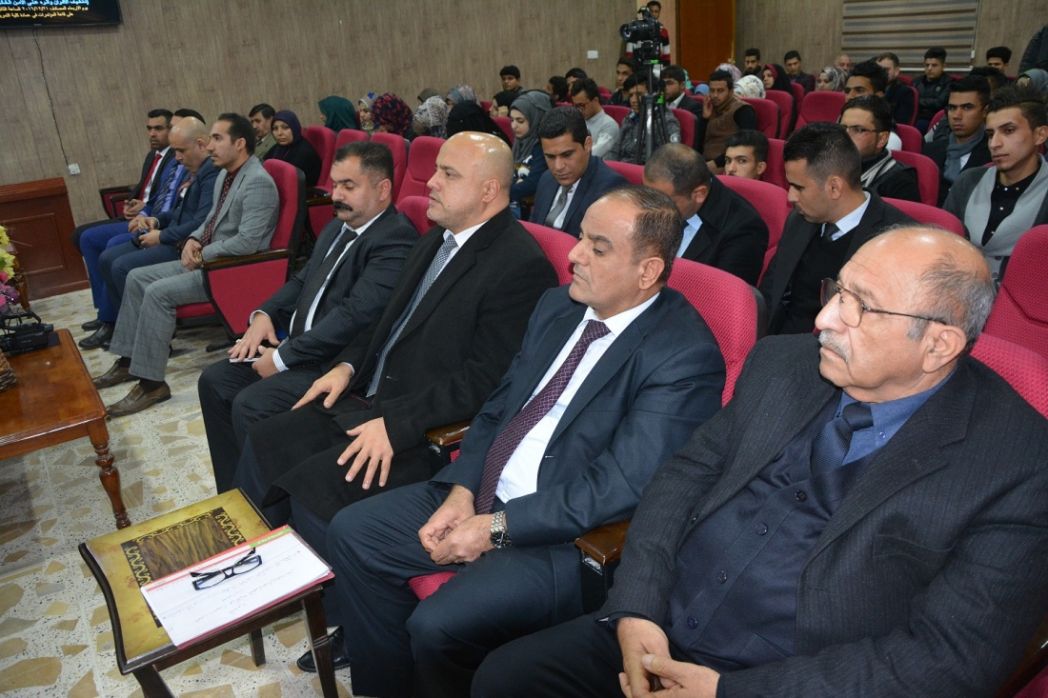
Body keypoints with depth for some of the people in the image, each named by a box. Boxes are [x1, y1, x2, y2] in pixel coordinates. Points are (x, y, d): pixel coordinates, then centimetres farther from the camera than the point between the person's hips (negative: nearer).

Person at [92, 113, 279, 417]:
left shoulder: (258, 182, -20)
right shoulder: (225, 175, 12)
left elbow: (247, 241, -27)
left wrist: (204, 253, -15)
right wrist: (194, 240, 4)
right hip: (209, 259, 10)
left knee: (158, 293, -22)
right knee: (137, 277, 8)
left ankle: (151, 383, -12)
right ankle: (128, 360, 17)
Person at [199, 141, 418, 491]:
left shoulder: (396, 239, -18)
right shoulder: (338, 227, 13)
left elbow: (356, 315, -25)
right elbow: (302, 280, 23)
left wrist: (283, 358, -19)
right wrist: (264, 314, 3)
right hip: (297, 345, 10)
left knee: (250, 405, -23)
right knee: (214, 381, 5)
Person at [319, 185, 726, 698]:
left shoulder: (685, 355, -18)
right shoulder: (558, 306, 5)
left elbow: (621, 484, -23)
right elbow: (497, 408, 10)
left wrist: (495, 527, -20)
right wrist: (461, 491, -6)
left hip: (569, 538, -8)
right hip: (481, 497, 8)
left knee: (437, 624, -25)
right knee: (351, 532, 4)